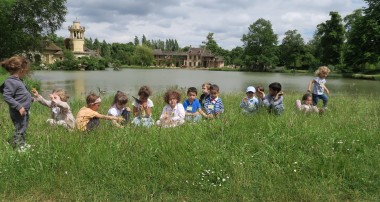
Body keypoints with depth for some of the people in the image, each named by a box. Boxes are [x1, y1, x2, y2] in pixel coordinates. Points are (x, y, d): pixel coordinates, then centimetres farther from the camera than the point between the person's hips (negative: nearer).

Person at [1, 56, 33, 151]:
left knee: (24, 129, 20)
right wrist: (19, 107, -27)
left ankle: (22, 144, 34)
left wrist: (30, 98, 28)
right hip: (18, 112, -10)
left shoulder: (18, 80, 9)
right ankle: (18, 147, 14)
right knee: (19, 130, 1)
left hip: (25, 110, 10)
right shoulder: (11, 81, -21)